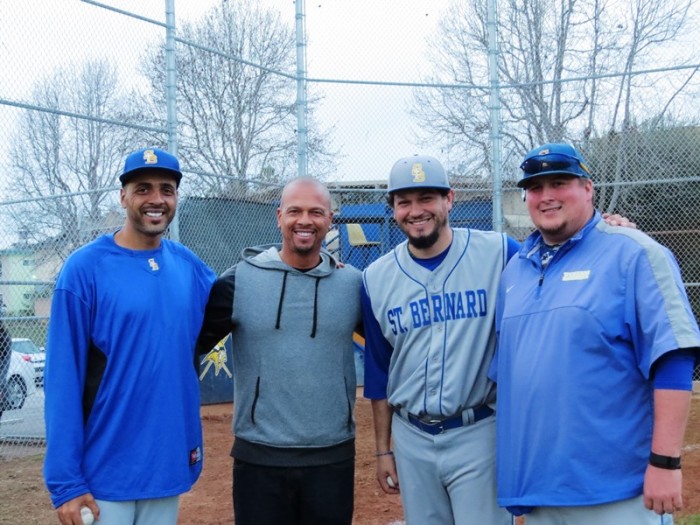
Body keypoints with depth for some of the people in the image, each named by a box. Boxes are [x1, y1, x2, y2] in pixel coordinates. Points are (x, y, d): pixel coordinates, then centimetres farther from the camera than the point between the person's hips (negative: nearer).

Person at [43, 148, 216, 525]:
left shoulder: (189, 266, 3)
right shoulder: (84, 268, -11)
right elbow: (63, 379, -12)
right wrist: (66, 481, -15)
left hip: (169, 466, 5)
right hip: (104, 474, -4)